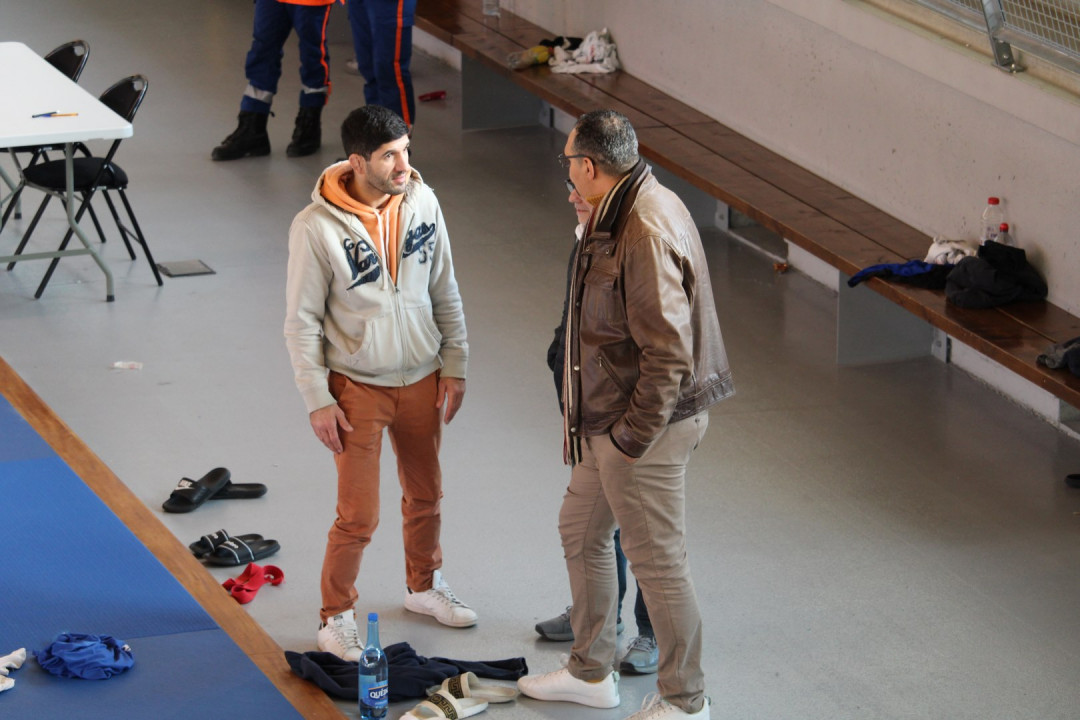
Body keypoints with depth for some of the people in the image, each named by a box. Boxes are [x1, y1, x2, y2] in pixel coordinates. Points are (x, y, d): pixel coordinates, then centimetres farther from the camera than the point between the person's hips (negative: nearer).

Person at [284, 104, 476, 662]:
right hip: (357, 386, -5)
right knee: (359, 515, -3)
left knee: (425, 494, 20)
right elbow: (302, 321, -12)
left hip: (421, 379, 5)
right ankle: (336, 618, 16)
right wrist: (318, 400, -12)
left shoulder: (421, 202, -6)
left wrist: (454, 365, 6)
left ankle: (424, 585, 43)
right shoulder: (316, 228, -20)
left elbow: (445, 291, 6)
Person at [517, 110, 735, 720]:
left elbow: (668, 354, -27)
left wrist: (633, 435, -22)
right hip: (609, 418, 11)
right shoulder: (624, 213, 5)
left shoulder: (645, 235, -27)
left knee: (658, 563, 3)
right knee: (581, 532, 22)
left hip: (645, 427, -11)